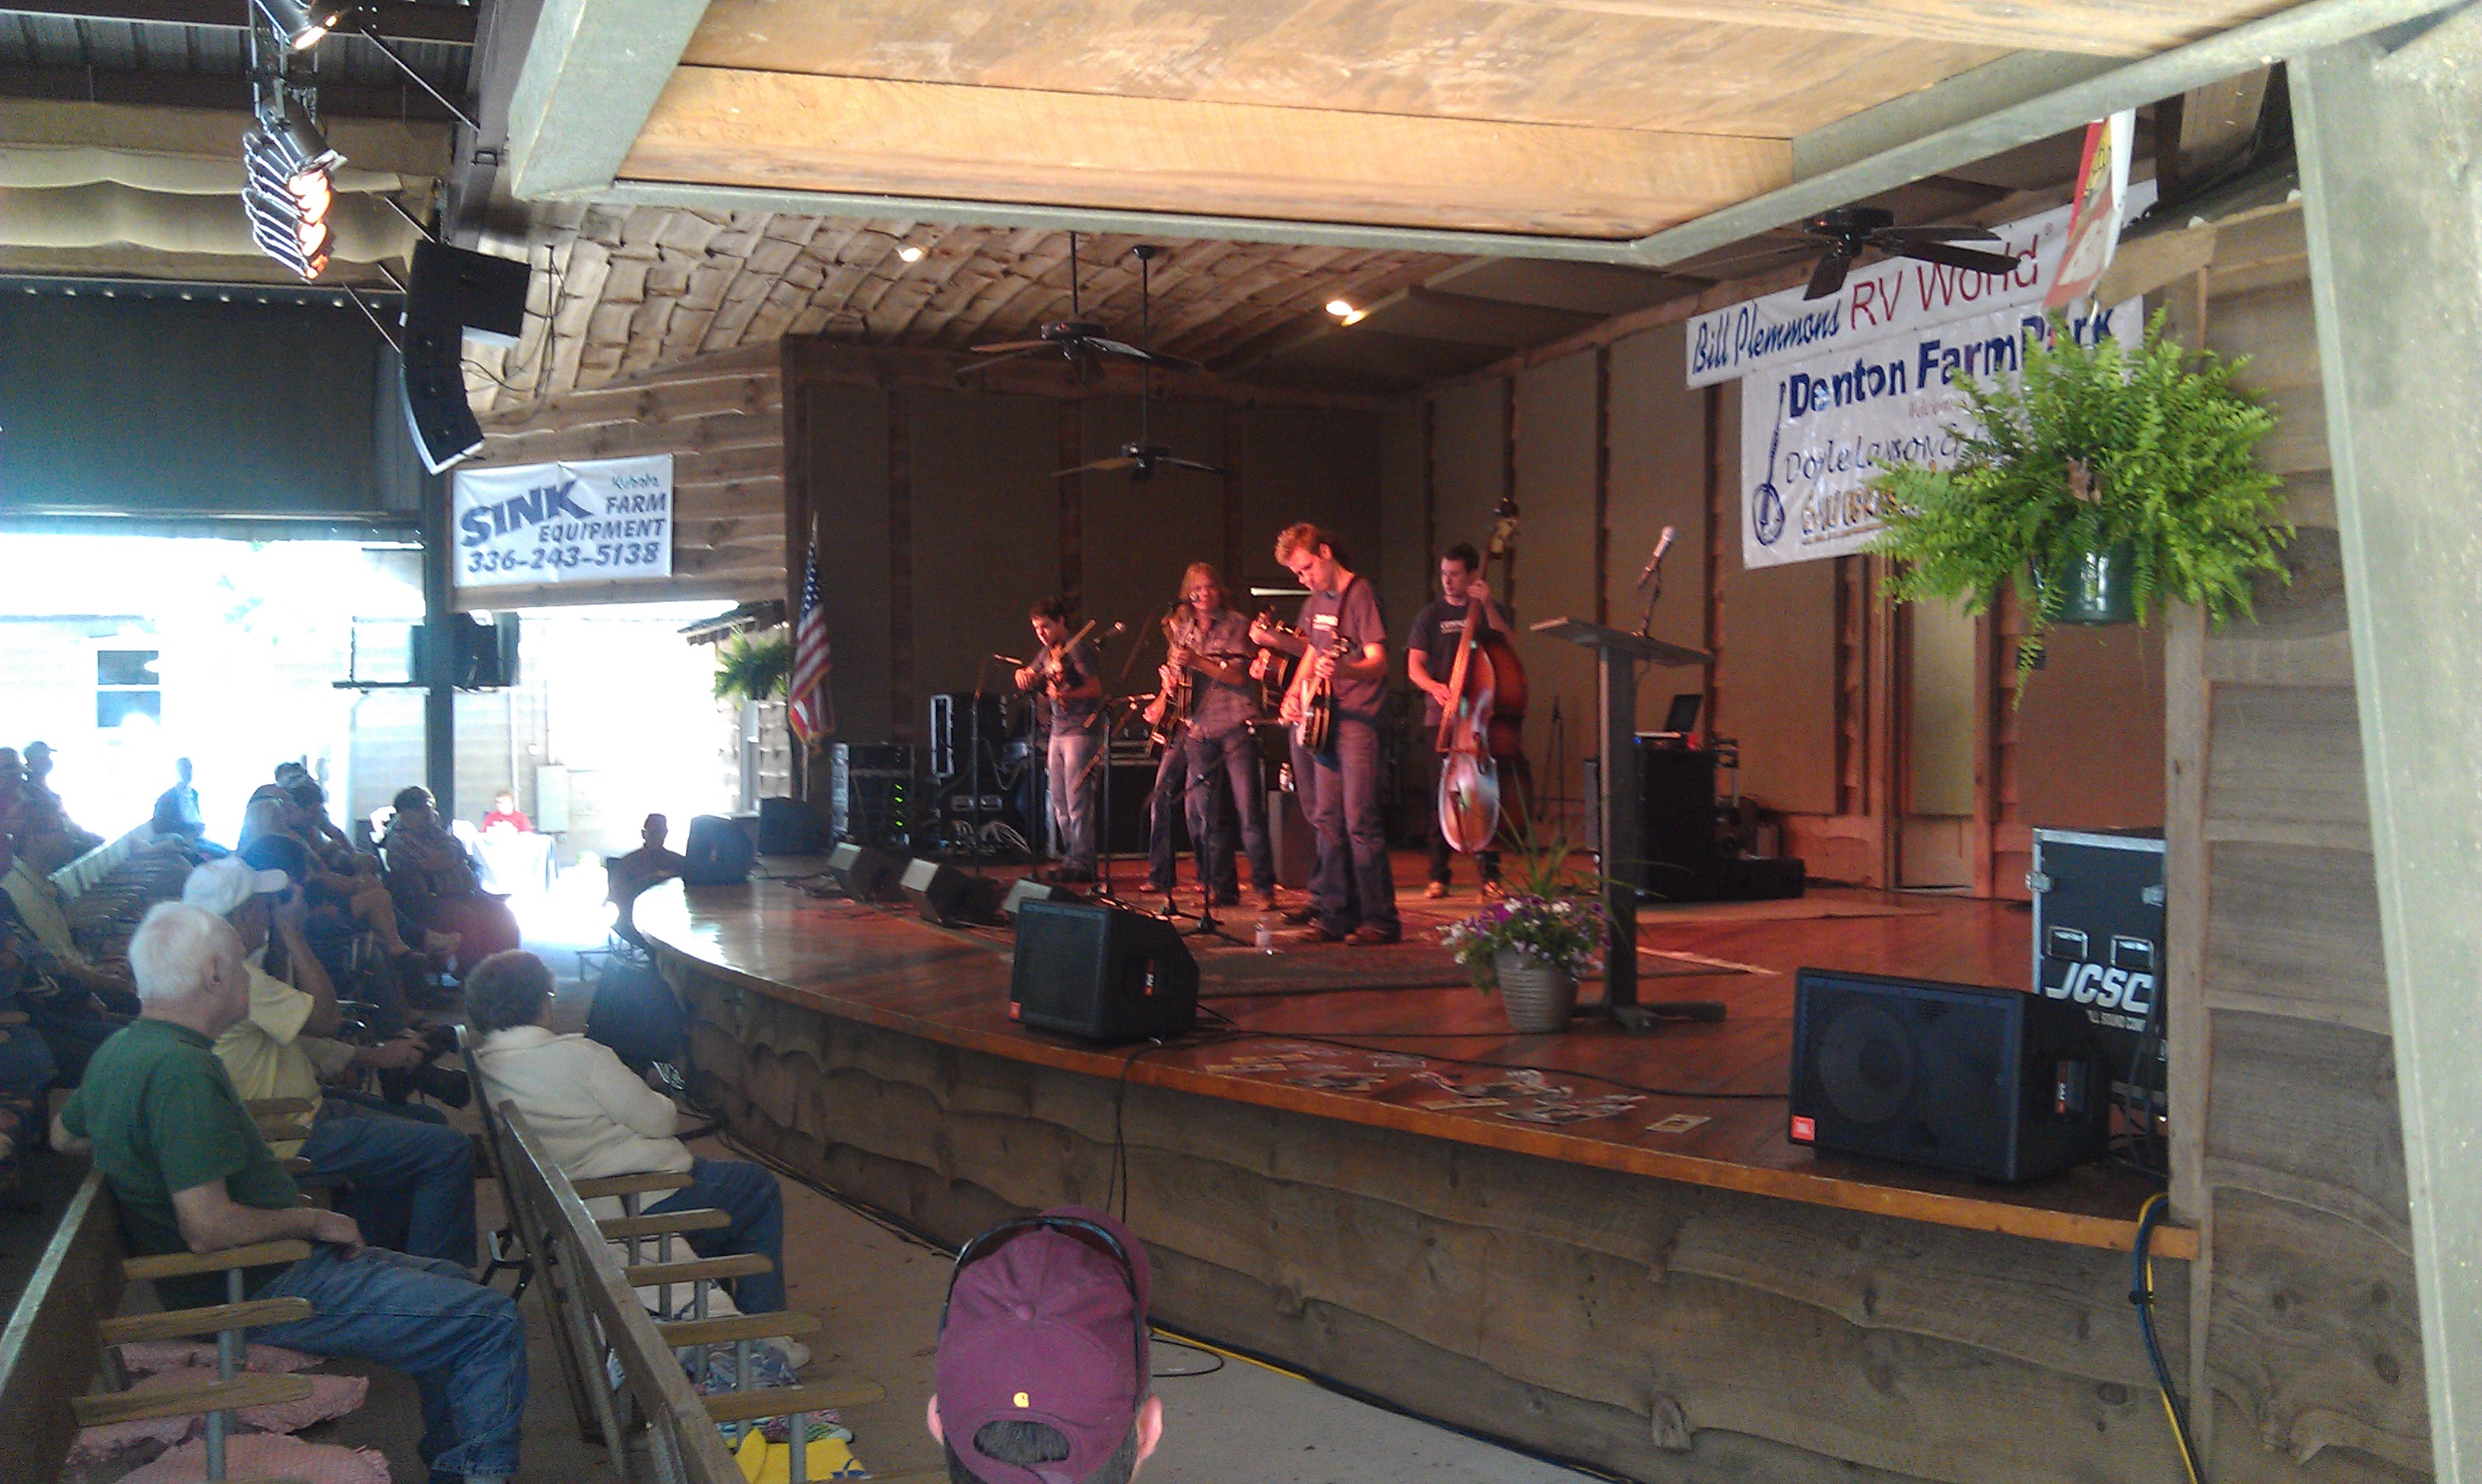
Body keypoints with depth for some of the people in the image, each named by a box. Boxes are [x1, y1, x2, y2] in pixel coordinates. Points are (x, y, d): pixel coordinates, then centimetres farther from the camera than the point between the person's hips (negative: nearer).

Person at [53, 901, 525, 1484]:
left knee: (452, 1282, 22)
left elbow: (65, 1134, 27)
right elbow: (209, 1228, -30)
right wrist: (314, 1221, -16)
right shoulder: (180, 1069, -26)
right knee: (494, 1322, -12)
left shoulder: (120, 1050, 6)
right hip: (259, 1292, -11)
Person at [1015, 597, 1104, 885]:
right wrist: (1022, 674, -2)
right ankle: (1070, 860, 18)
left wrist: (1065, 695, -33)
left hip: (1081, 730, -9)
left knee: (1077, 802, -10)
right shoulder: (1048, 653, 16)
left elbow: (1095, 688, -17)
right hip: (1057, 731, 9)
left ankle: (1082, 864, -7)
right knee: (1060, 803, 10)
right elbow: (1029, 681, 21)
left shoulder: (1078, 649, -9)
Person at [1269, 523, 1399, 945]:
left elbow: (1379, 662, -19)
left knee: (1360, 821, -11)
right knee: (1327, 819, 8)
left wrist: (1344, 670, -38)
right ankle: (1337, 915, 14)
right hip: (1324, 719, 9)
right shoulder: (1315, 602, 16)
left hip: (1359, 720, -9)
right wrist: (1294, 693, 12)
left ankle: (1380, 920, -7)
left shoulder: (1360, 595, -10)